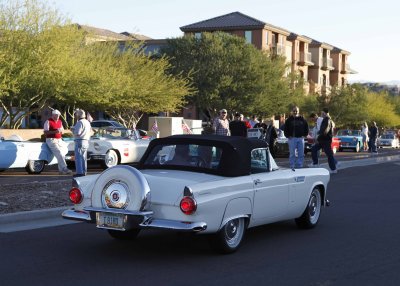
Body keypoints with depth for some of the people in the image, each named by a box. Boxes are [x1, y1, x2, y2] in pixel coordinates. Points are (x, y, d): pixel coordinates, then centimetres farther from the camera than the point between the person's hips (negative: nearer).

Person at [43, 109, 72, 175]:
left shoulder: (60, 121, 15)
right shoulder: (48, 121, -6)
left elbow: (62, 131, 22)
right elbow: (45, 132, -12)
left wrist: (61, 130, -4)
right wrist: (55, 131, -24)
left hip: (59, 140, 8)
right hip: (51, 140, -8)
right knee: (59, 154, -20)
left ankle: (61, 170, 13)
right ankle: (64, 169, -25)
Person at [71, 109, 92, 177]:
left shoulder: (80, 122, -15)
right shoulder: (87, 122, 15)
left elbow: (77, 133, -19)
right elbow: (90, 132, 21)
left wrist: (73, 130, -2)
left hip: (80, 141, -10)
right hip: (86, 141, 10)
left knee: (78, 157, -8)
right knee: (83, 158, 12)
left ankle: (79, 172, -11)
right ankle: (84, 172, 14)